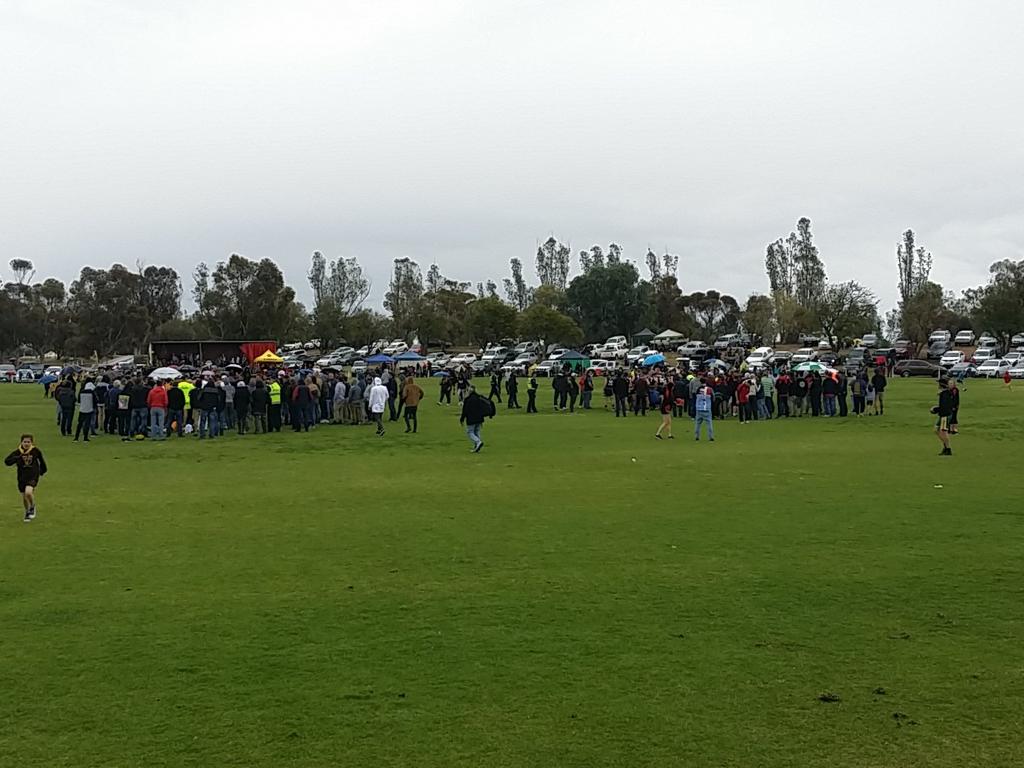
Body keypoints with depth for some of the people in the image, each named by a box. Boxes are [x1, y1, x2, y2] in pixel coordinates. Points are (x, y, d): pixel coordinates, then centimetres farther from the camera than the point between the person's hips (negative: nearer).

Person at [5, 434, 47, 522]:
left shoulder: (35, 451, -9)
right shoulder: (17, 452, -9)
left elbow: (41, 460, 10)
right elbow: (7, 461, -18)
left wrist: (42, 470, 22)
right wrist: (17, 458, -35)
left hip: (33, 476, -3)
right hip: (22, 477, 3)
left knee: (28, 492, -26)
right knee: (24, 497, 11)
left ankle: (32, 507, 4)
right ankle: (28, 513, 39)